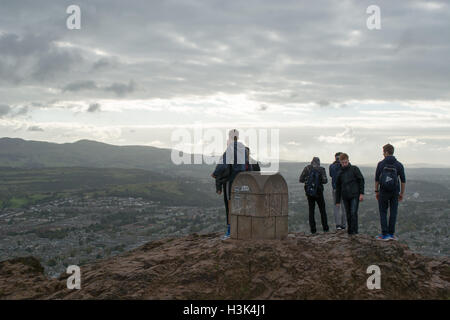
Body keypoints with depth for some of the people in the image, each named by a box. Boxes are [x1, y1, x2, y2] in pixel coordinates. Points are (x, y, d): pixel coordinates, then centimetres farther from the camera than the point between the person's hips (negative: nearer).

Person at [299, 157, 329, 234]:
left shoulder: (307, 168, -1)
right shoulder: (321, 169, -4)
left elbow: (300, 180, -2)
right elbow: (325, 181, -13)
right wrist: (320, 180, 8)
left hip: (309, 193, 1)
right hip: (318, 193, -1)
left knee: (311, 211, 8)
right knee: (322, 210, 13)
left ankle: (313, 229, 5)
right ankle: (325, 228, 15)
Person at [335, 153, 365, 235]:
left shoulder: (354, 169, 1)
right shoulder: (340, 173, 11)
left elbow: (361, 180, -2)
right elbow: (338, 188, 15)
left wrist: (361, 193, -11)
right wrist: (337, 201, 13)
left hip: (355, 195, -4)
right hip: (345, 197, 4)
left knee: (353, 213, -11)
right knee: (348, 214, 6)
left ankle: (354, 230, -6)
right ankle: (349, 229, 15)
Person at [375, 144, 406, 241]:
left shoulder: (381, 164, -3)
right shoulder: (399, 165, 2)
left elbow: (377, 179, -1)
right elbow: (403, 181, 3)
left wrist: (376, 191, 9)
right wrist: (401, 193, 11)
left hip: (383, 192, -1)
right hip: (395, 192, 1)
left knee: (383, 212, 6)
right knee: (393, 213, 8)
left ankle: (385, 234, 2)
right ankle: (391, 234, 10)